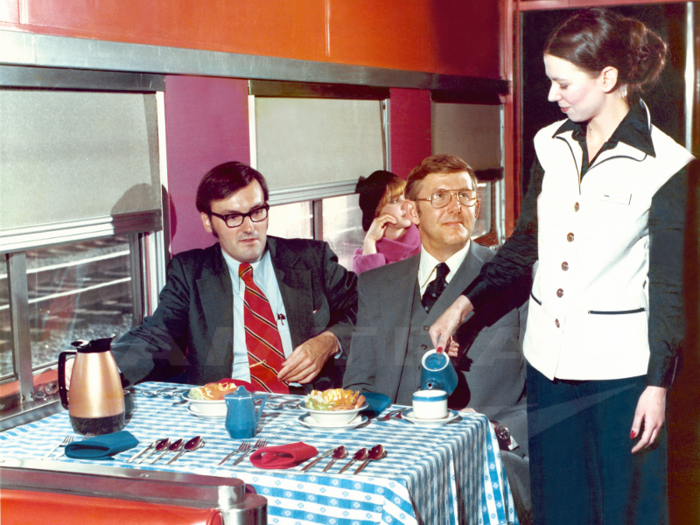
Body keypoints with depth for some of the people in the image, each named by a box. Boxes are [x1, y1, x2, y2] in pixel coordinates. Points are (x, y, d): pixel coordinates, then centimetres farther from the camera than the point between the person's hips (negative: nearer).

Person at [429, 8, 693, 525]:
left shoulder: (664, 164, -9)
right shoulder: (551, 145, 6)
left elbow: (670, 287, -6)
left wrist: (659, 385, -7)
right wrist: (462, 306, 7)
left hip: (620, 366, -5)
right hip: (549, 358, 5)